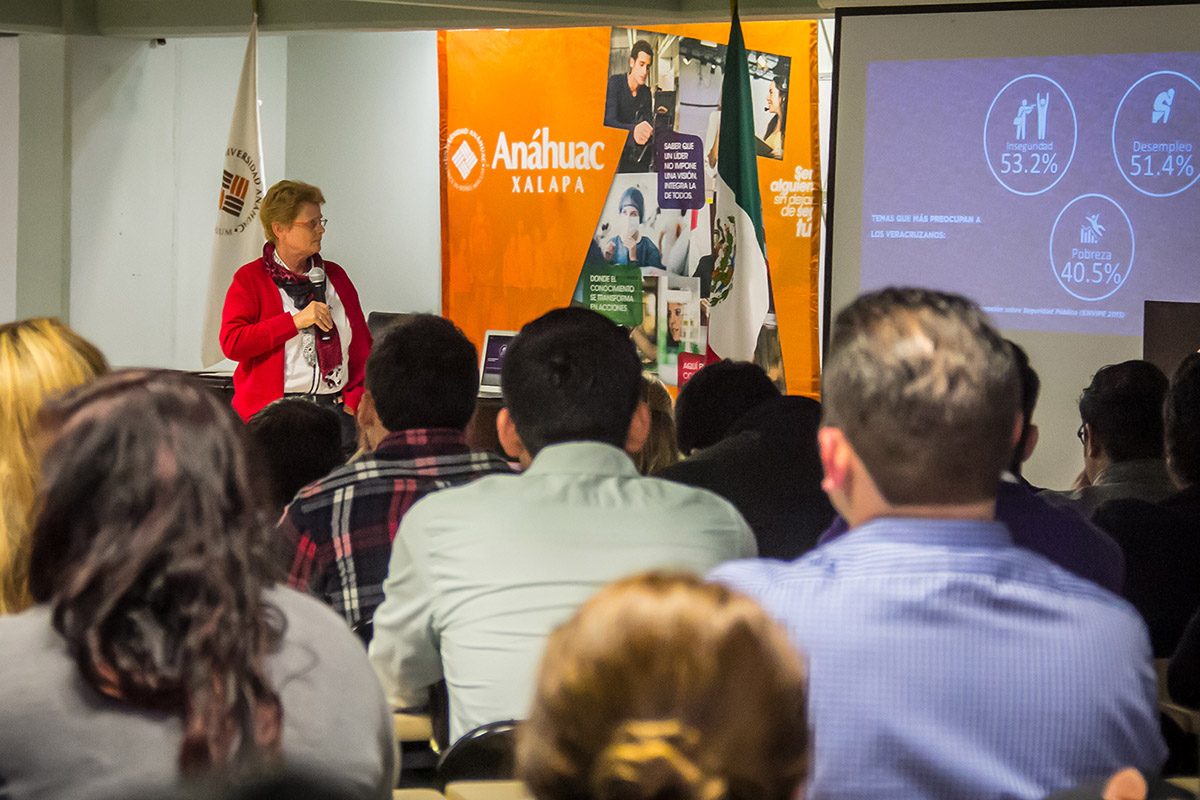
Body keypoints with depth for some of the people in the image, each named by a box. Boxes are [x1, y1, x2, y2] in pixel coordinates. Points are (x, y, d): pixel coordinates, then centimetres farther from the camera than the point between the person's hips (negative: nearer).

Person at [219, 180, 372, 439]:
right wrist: (295, 321, -13)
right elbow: (231, 343, -9)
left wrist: (353, 400, 3)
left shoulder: (334, 275, 18)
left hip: (335, 405, 3)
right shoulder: (249, 279, 5)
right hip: (273, 408, -3)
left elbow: (361, 345, 19)